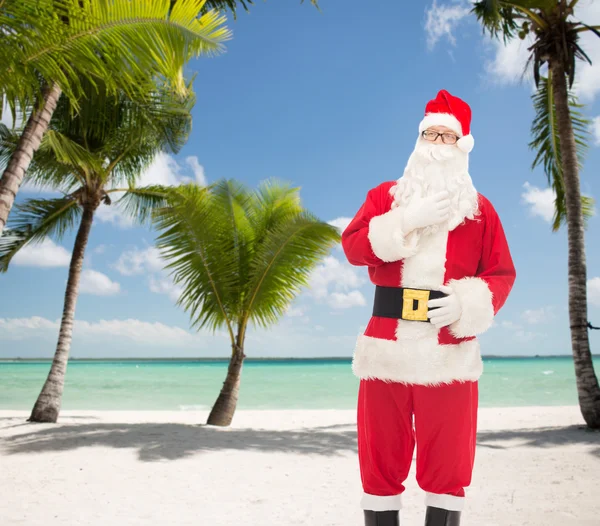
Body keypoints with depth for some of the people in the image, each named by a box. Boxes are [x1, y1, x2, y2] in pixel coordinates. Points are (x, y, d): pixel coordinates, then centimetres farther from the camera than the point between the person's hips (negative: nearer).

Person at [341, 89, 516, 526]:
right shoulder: (384, 196, 11)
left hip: (450, 352, 0)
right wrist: (406, 221, -15)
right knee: (381, 458, 8)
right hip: (387, 346, 1)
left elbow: (502, 273, 5)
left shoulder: (480, 208, 10)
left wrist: (467, 303, -14)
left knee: (447, 461, 4)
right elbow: (353, 246, -3)